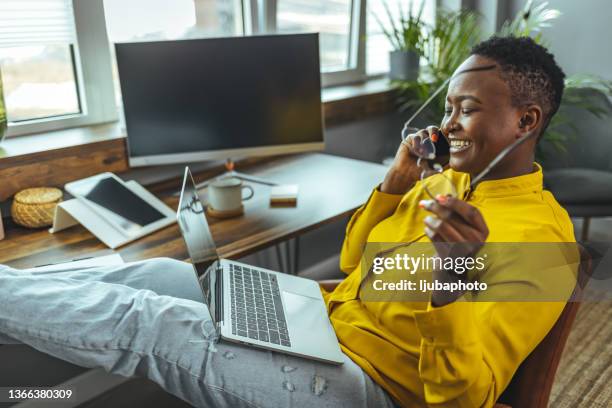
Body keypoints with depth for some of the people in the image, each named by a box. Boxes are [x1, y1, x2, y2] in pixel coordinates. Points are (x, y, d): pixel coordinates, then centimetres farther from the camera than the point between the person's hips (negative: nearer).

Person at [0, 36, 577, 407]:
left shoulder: (540, 235, -15)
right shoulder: (448, 181, 9)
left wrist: (451, 283, -40)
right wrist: (393, 182, 0)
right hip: (324, 322, 8)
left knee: (145, 319, -14)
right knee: (167, 274, -2)